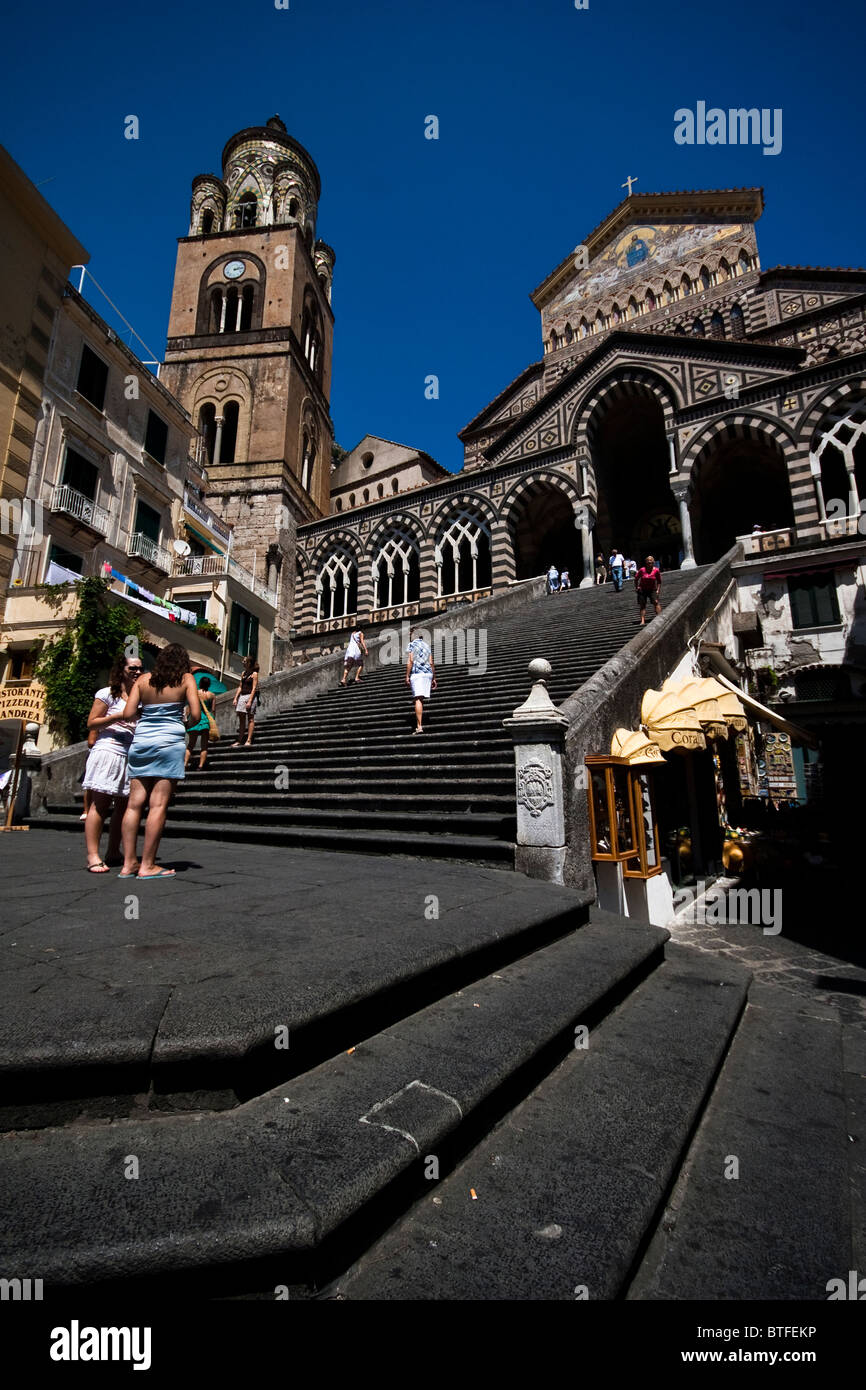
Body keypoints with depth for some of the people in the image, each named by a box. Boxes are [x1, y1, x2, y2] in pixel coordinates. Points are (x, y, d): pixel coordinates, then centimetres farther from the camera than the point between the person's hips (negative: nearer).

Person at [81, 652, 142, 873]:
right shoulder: (108, 694, 2)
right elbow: (91, 723, -2)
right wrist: (119, 717, -13)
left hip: (132, 756, 6)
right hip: (108, 752, -6)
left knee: (123, 806, 6)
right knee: (100, 804, -6)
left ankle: (113, 852, 15)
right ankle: (93, 856, -5)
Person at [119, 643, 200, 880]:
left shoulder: (143, 680, 10)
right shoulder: (186, 680, 2)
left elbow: (128, 713, 3)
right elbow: (195, 715, -6)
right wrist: (188, 724, 15)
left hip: (141, 741, 4)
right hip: (170, 742, -4)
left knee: (135, 803, 6)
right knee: (158, 805, -3)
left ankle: (128, 863, 9)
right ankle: (147, 865, -1)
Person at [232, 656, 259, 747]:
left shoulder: (254, 674, -5)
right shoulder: (243, 673, 15)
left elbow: (254, 688, -12)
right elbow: (240, 687, 17)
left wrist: (249, 701, -19)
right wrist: (235, 698, 9)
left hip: (250, 696, -7)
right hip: (242, 696, 7)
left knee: (251, 718, -4)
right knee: (241, 719, 5)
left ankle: (248, 740, -8)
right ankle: (240, 741, 7)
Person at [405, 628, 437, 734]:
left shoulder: (412, 645, 2)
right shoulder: (427, 646, 18)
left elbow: (410, 661, -9)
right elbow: (431, 663, 13)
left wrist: (407, 676, -8)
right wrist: (434, 678, 15)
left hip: (416, 673, -6)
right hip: (428, 673, 6)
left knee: (418, 699, -12)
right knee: (422, 699, 11)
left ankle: (419, 726, -20)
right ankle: (419, 724, 13)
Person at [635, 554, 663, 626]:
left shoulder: (656, 570, -7)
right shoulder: (642, 570, -10)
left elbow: (659, 581, 4)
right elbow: (636, 578, 5)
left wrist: (658, 589, -3)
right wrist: (636, 587, 0)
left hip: (652, 589, 0)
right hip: (642, 589, 0)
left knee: (656, 602, -16)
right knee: (642, 605, -2)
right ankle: (642, 621, 0)